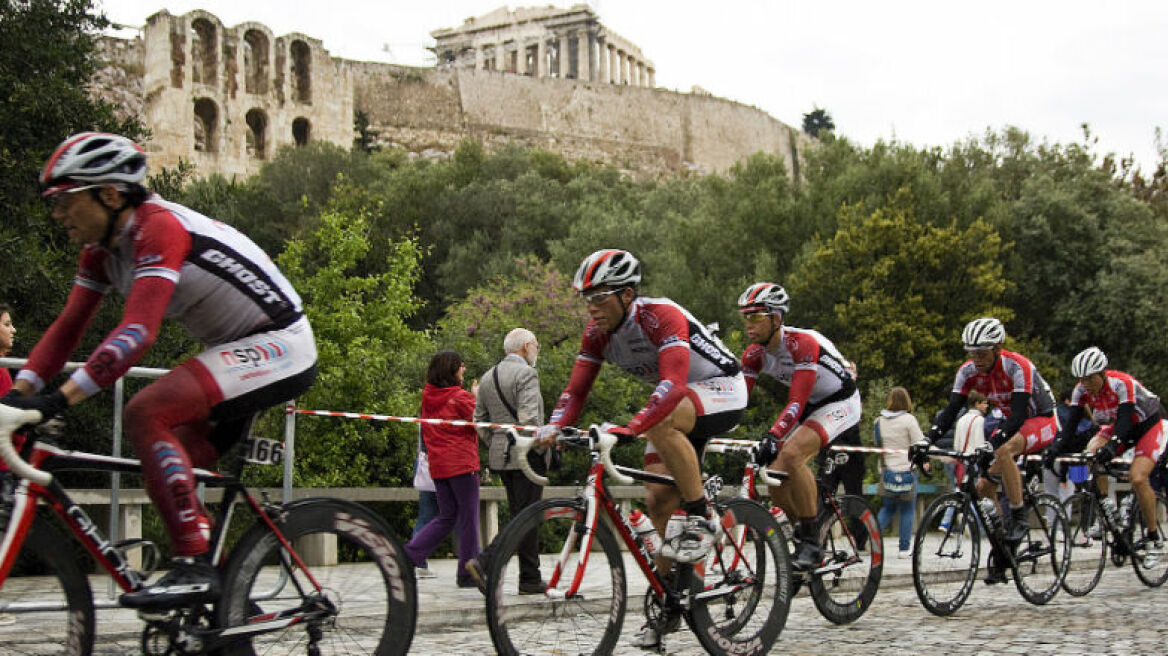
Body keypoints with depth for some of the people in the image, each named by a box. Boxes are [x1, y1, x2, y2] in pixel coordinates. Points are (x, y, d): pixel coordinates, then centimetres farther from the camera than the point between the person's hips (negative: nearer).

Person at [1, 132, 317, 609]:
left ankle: (195, 566, -23)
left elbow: (138, 331, -34)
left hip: (278, 347, -10)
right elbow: (68, 328, 4)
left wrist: (58, 399, -39)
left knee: (145, 413, -25)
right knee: (172, 471, 7)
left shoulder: (158, 229, -23)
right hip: (238, 351, 10)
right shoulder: (102, 248, 5)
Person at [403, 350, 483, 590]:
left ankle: (408, 555, 4)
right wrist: (477, 398, 5)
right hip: (462, 463, -7)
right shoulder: (461, 397, -13)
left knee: (446, 517, 16)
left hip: (437, 465, 7)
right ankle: (467, 573, 8)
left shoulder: (427, 397, 8)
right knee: (468, 519, 3)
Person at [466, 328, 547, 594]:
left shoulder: (487, 377, 14)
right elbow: (528, 419, -21)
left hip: (500, 455, 9)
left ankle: (531, 578, 12)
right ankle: (483, 562, -13)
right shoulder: (526, 373, -12)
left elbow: (479, 421, 14)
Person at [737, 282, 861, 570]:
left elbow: (797, 401, -37)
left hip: (840, 403, -8)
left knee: (791, 454, -31)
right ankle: (806, 532, 15)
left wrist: (772, 436, -49)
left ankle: (812, 541, -21)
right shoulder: (755, 354, -8)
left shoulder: (803, 342, -30)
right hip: (810, 406, 8)